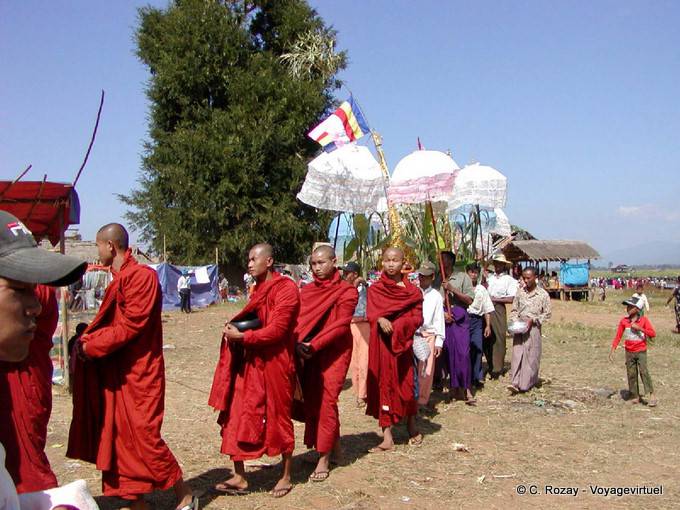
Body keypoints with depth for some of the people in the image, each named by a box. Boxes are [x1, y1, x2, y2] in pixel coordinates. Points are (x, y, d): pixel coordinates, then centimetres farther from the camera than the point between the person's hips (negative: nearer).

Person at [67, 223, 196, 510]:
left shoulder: (141, 276, -16)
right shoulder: (119, 278, 13)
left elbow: (130, 325, -20)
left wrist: (90, 346, -15)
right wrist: (87, 339, -1)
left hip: (138, 373, -9)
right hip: (115, 373, 9)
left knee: (143, 435, -5)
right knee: (118, 435, 11)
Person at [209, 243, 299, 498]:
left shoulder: (285, 288, -13)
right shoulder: (257, 288, 12)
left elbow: (277, 330, -19)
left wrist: (241, 337, -18)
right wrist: (236, 328, 2)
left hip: (274, 363, -7)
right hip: (249, 362, 8)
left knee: (278, 419, 6)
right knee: (236, 417, 4)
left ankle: (286, 476, 23)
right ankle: (239, 478, 15)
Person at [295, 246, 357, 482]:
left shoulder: (347, 291, -5)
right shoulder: (306, 291, 10)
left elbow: (341, 325, -14)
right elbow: (298, 320, 3)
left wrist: (314, 345, -22)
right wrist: (298, 343, -17)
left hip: (334, 352, -5)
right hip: (308, 354, 5)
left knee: (327, 400, -8)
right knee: (311, 400, 6)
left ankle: (324, 459, -1)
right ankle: (333, 442, 26)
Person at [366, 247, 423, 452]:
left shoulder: (412, 291, 4)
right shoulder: (374, 289, 7)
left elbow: (418, 318, -2)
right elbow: (371, 312, -3)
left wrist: (398, 324, -19)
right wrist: (380, 320, -24)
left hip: (402, 343, -1)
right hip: (380, 343, 1)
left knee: (405, 384, 1)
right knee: (383, 385, 2)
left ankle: (412, 426, 29)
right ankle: (387, 439, 6)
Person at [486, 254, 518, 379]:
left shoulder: (509, 280, 0)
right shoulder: (489, 277, 14)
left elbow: (511, 299, -8)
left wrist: (495, 299, -9)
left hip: (498, 309, -4)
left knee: (498, 339, -3)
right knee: (486, 338, 6)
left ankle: (497, 368, 4)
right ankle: (490, 365, 20)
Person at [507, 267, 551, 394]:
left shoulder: (543, 294, -3)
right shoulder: (519, 293, 6)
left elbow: (547, 313, 0)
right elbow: (514, 310, 13)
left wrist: (533, 320, -11)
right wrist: (514, 321, -5)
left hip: (533, 328, -2)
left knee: (531, 356, 1)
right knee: (517, 354, -5)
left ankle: (528, 383, 12)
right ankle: (515, 383, -8)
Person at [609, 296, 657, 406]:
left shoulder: (644, 320, -6)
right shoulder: (624, 321, 0)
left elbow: (653, 334, -12)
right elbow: (618, 336, 3)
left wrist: (639, 328, -22)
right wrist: (612, 350, -3)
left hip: (641, 351, -3)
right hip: (629, 352, 3)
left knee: (644, 372, -14)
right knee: (631, 374, 6)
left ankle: (651, 395, -10)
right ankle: (635, 396, 16)